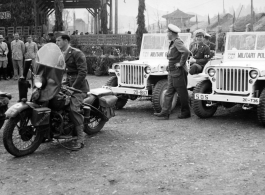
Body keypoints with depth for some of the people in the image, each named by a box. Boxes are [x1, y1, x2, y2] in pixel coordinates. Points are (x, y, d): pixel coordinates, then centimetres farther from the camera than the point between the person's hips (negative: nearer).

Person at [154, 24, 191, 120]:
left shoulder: (177, 42, -17)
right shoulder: (172, 43, 13)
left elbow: (186, 52, -31)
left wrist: (181, 63, -23)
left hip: (178, 72, -10)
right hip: (172, 72, 10)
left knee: (182, 93, 1)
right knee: (169, 93, 7)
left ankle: (185, 112, 12)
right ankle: (165, 112, 9)